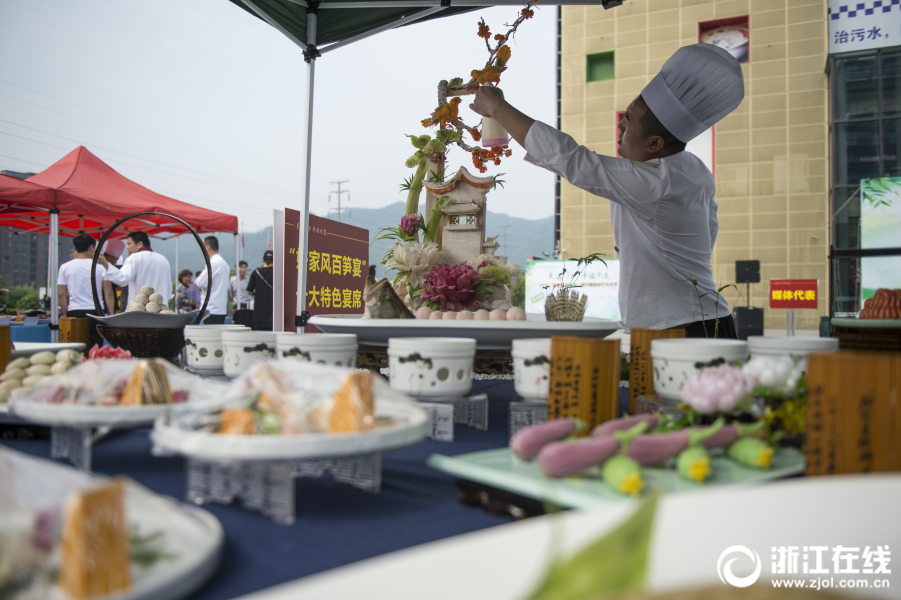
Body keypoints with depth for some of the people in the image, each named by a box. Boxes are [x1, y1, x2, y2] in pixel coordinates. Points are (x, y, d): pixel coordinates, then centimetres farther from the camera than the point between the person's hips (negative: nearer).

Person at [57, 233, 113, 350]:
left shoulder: (65, 267, 4)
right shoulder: (100, 266, 1)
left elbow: (61, 294, 2)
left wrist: (65, 314, 11)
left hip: (74, 313, 1)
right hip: (95, 312, -1)